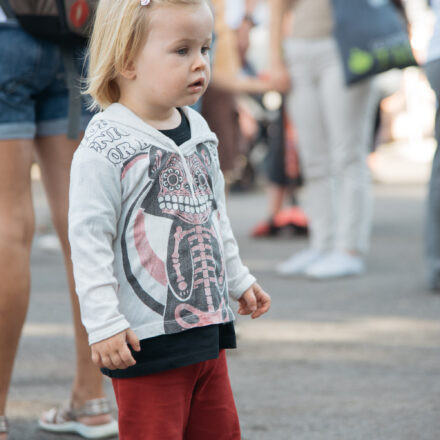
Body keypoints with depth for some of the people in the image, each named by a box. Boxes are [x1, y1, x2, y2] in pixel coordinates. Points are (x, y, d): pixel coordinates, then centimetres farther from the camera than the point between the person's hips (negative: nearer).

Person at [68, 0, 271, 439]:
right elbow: (88, 238, -17)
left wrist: (239, 280, 26)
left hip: (207, 323, 8)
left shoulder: (199, 132, 10)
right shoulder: (105, 147, -16)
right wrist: (103, 321, -20)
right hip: (147, 337, -8)